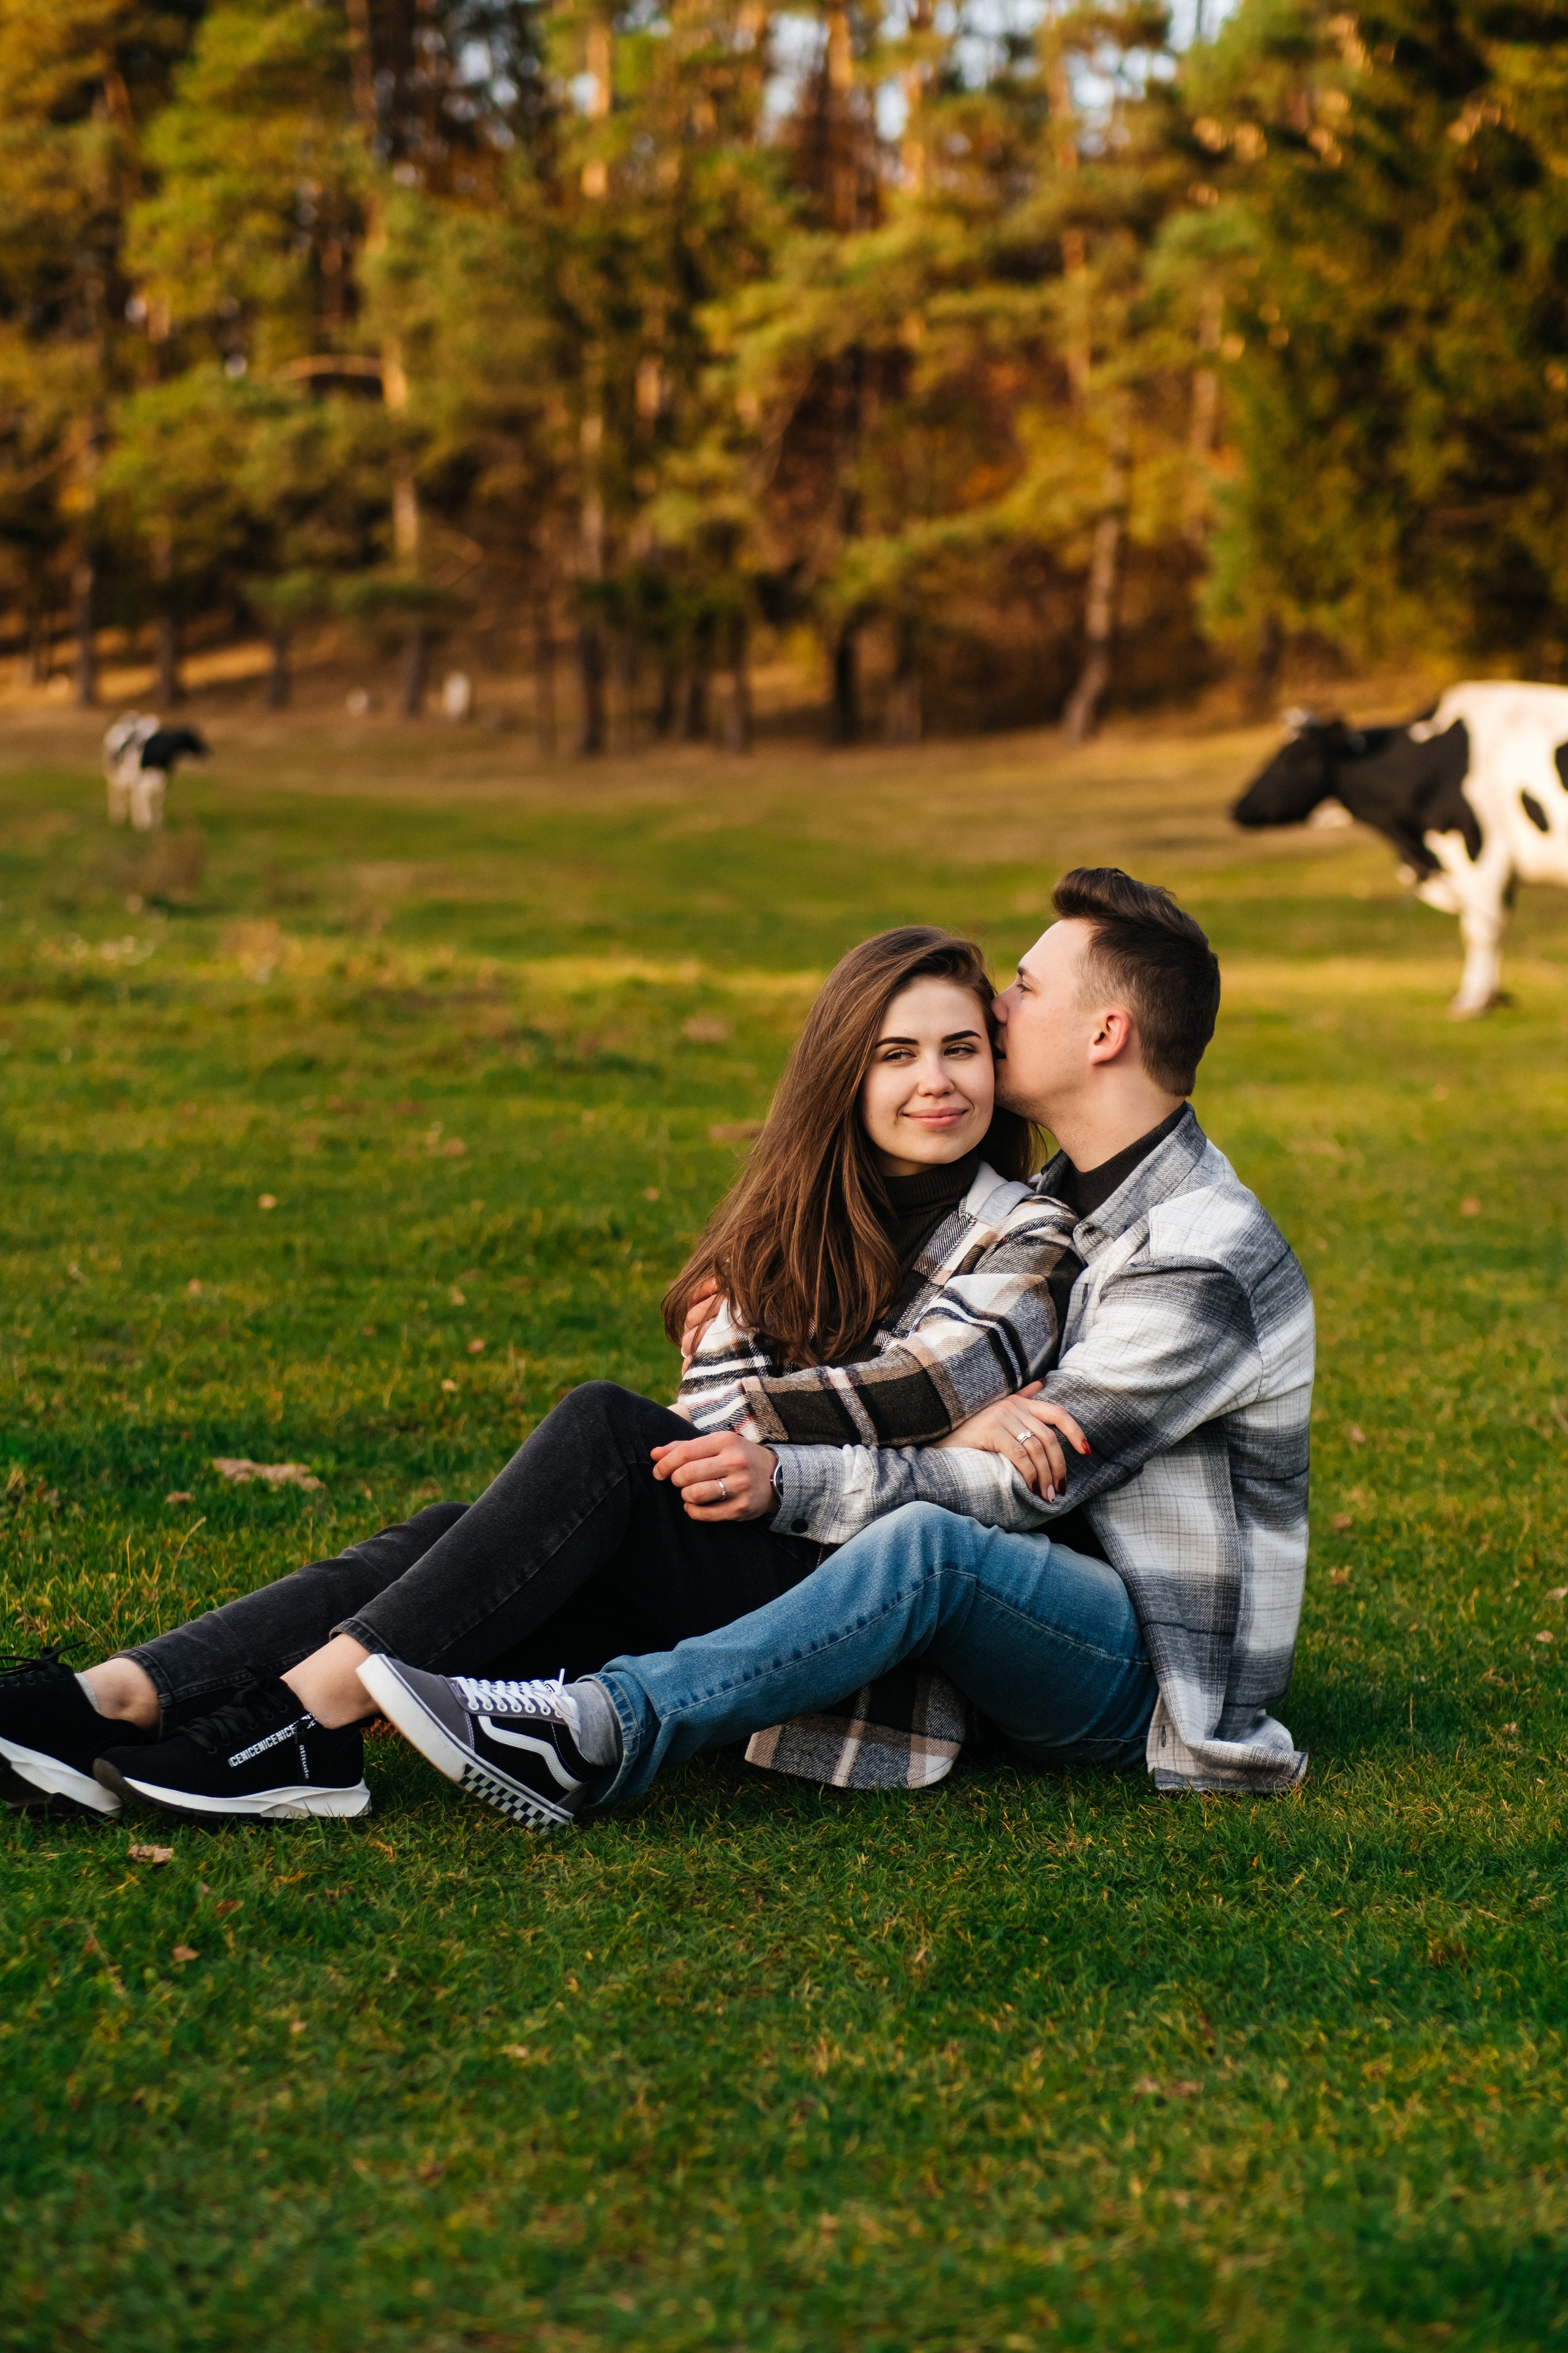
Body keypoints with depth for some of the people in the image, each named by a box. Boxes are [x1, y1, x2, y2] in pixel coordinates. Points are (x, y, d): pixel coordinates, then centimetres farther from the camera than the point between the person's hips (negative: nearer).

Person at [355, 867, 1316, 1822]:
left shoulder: (1201, 1265, -20)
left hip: (1157, 1675, -9)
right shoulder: (1067, 1202, 11)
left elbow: (1021, 1487, -23)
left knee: (928, 1543, -40)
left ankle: (605, 1729, -47)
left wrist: (776, 1482, -30)